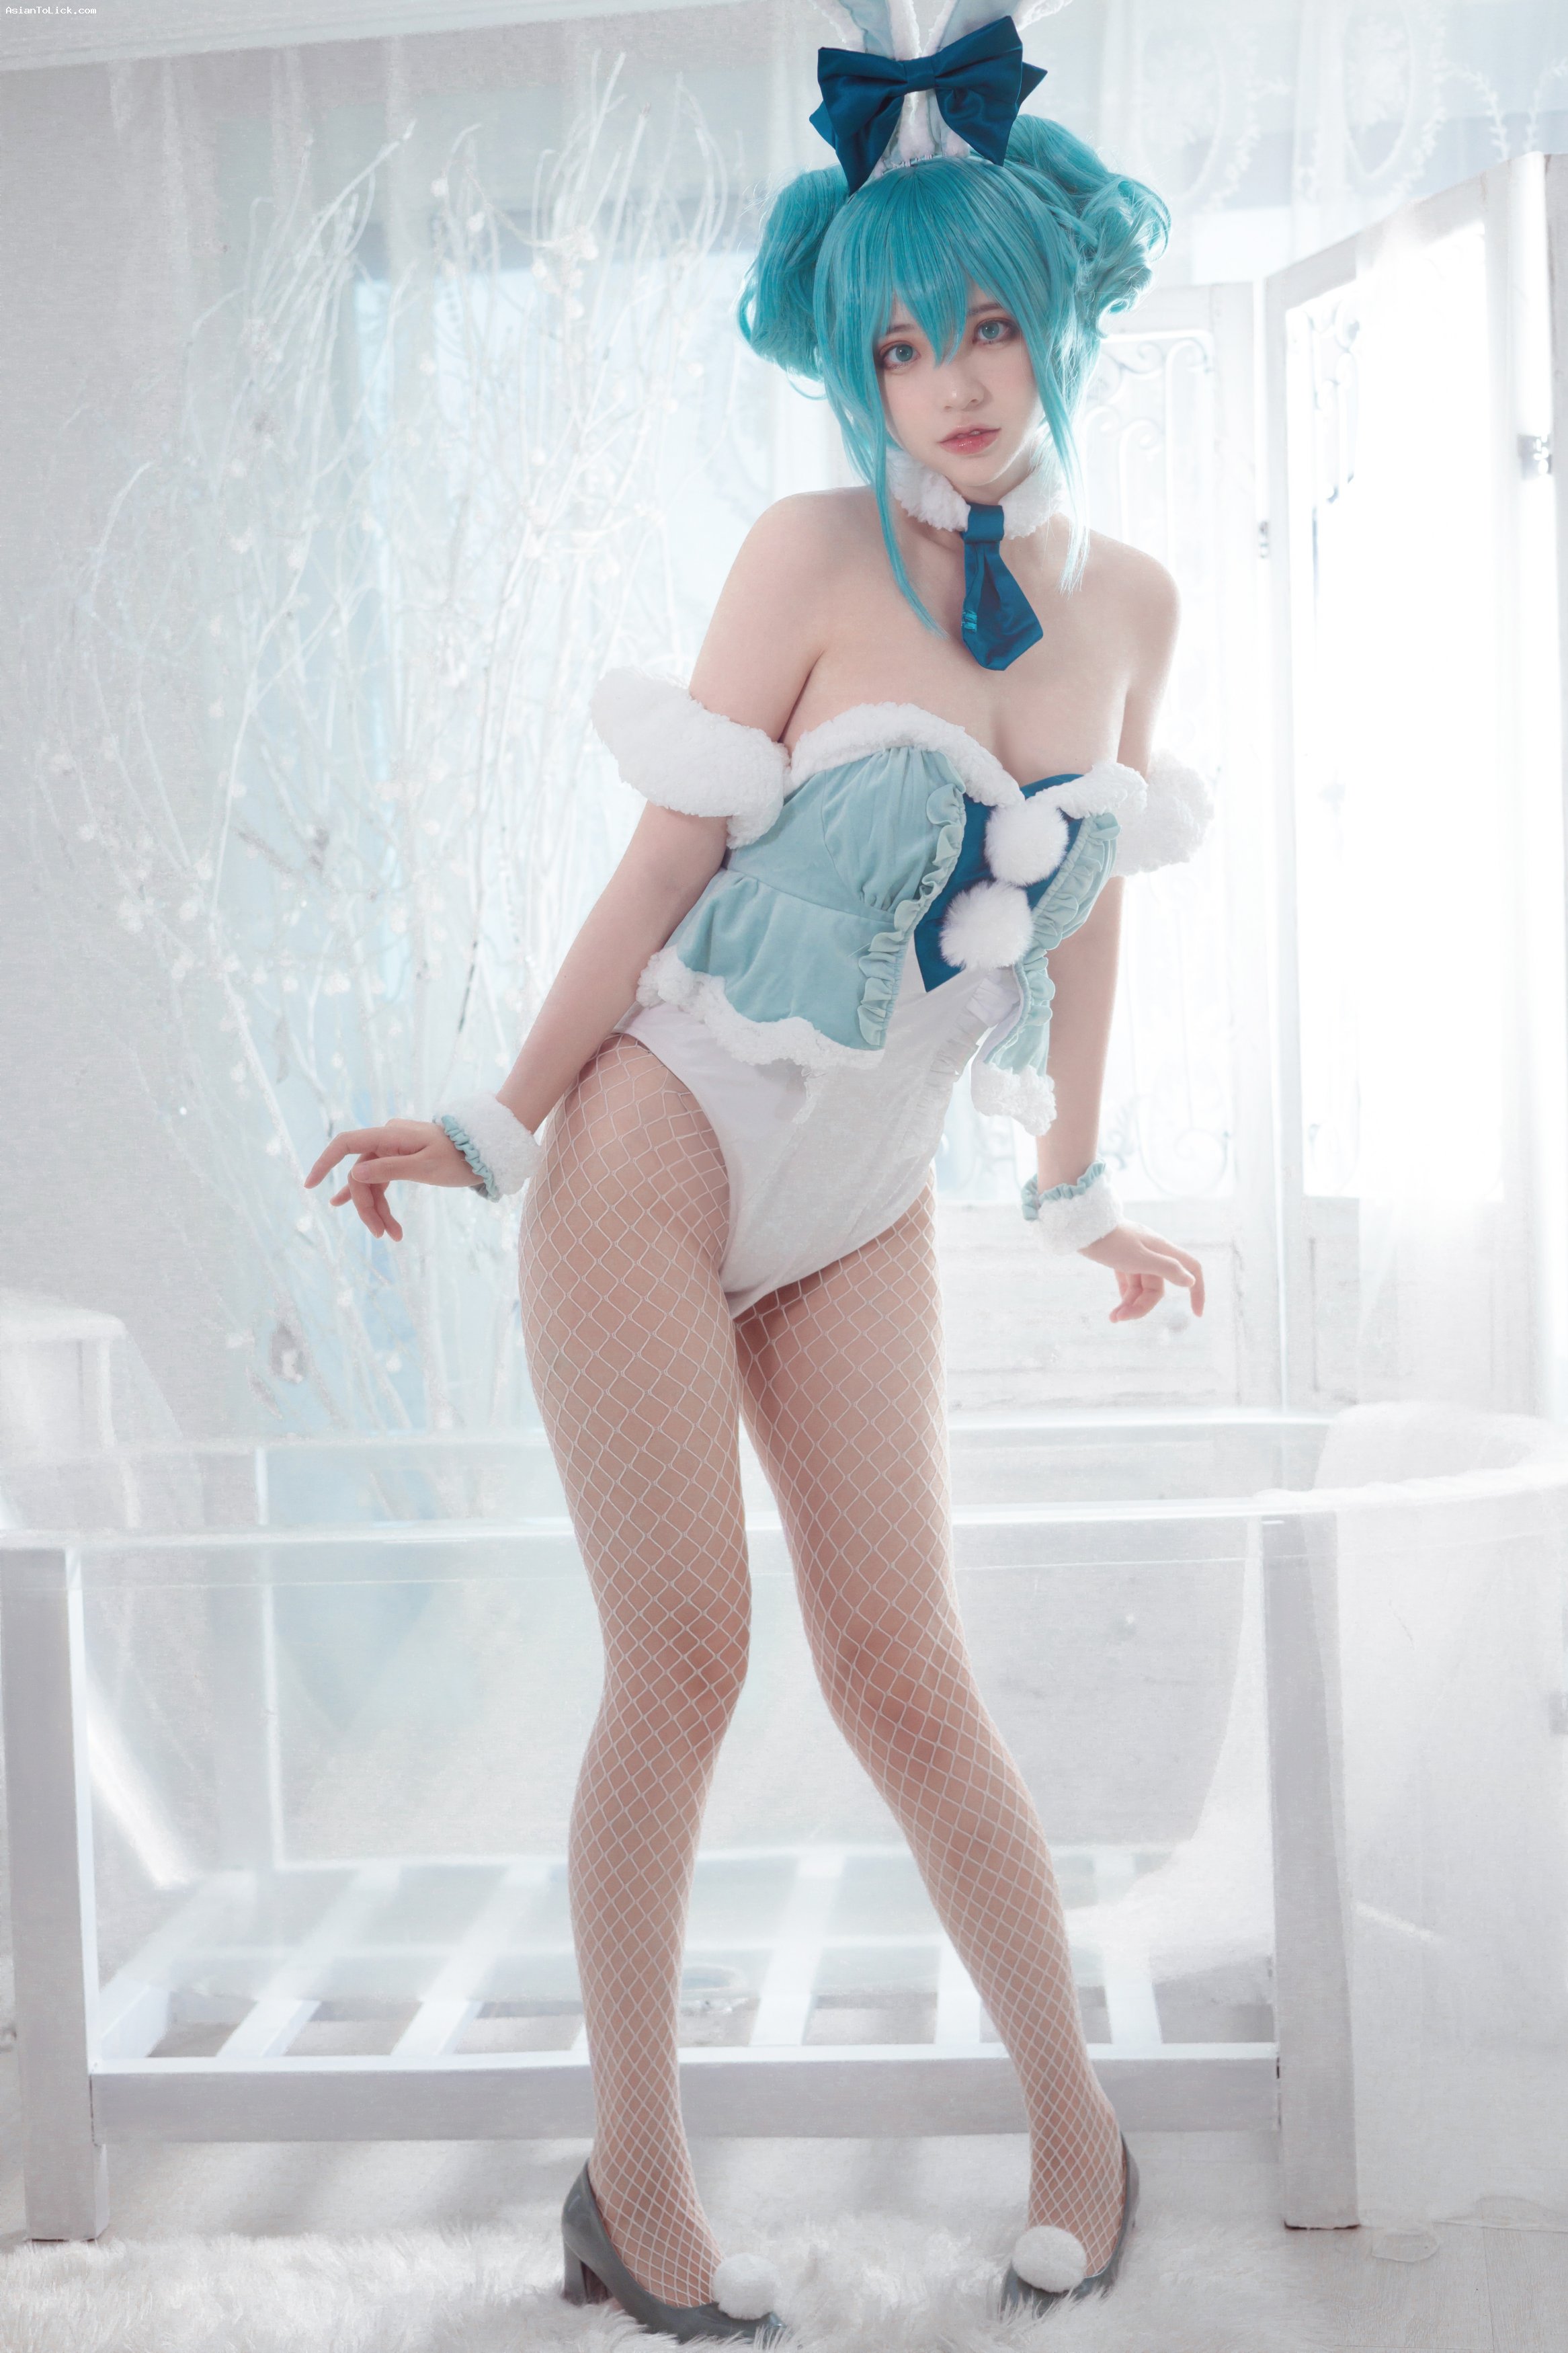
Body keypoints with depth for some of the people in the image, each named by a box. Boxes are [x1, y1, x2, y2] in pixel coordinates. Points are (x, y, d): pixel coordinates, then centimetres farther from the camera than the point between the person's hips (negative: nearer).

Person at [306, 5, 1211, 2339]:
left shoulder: (1129, 598, 6)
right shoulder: (814, 555, -8)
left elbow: (1089, 904, 14)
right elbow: (673, 860, -6)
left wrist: (1076, 1189, 20)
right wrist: (497, 1128, -5)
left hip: (863, 1223, 3)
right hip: (658, 1154, -3)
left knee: (901, 1670, 1)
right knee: (682, 1658, -3)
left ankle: (1078, 2126, 19)